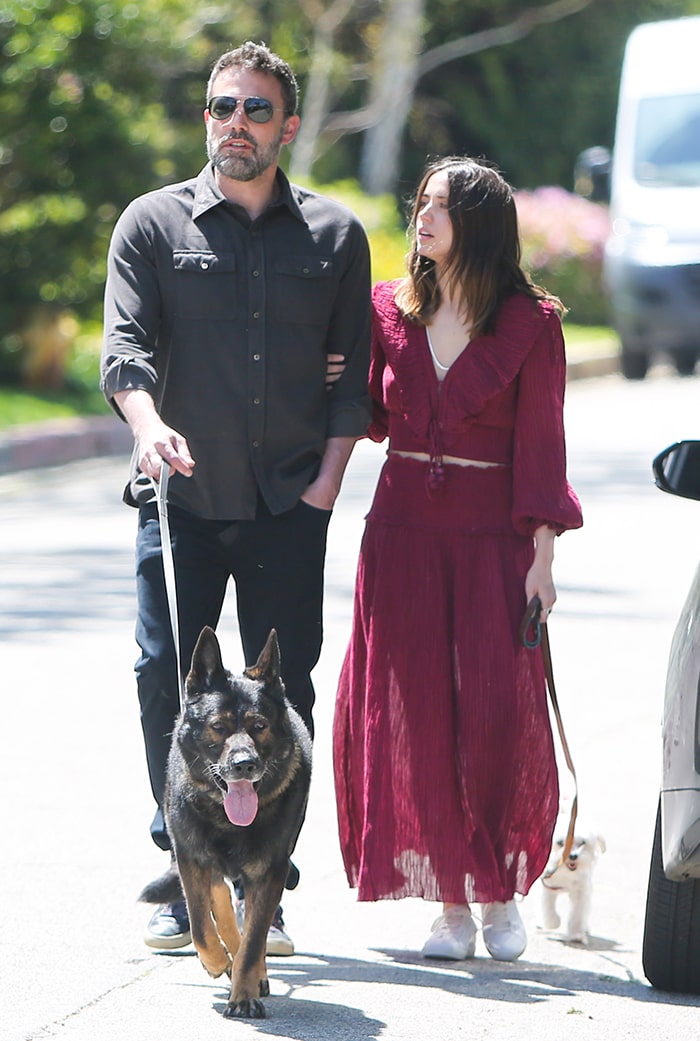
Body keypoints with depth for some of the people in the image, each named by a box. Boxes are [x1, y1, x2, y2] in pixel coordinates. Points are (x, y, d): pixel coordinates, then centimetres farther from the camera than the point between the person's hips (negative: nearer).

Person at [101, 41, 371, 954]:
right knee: (166, 676, -6)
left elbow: (353, 370, 11)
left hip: (290, 503, 1)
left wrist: (329, 476, -2)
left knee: (282, 691, -1)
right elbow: (126, 343, -6)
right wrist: (149, 424, -25)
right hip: (182, 500, -1)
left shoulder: (335, 235, 11)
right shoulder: (153, 225, 6)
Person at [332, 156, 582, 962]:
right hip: (403, 534, 3)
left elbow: (540, 445, -4)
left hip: (492, 542, -3)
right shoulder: (390, 311, 8)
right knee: (415, 714, -1)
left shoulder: (530, 324, -2)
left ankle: (501, 894, 8)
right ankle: (451, 901, 6)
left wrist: (541, 556, -8)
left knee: (498, 714, -8)